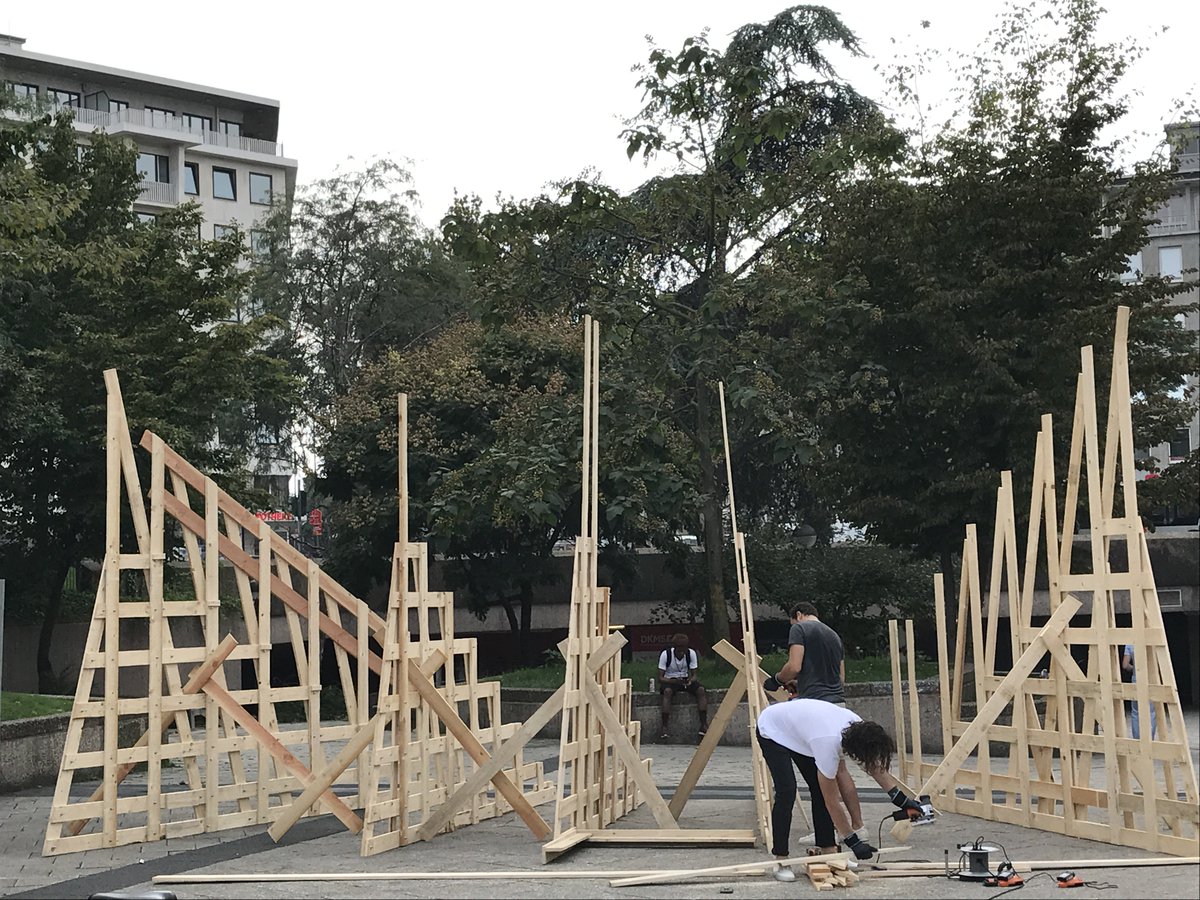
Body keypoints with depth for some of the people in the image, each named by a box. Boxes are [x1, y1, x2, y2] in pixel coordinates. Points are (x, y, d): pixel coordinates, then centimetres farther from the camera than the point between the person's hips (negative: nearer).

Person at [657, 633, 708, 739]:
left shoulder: (691, 654, -10)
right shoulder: (665, 655, -18)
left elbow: (694, 675, -5)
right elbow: (660, 678, -17)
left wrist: (691, 680, -31)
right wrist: (674, 681, -36)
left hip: (685, 679, 3)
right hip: (669, 680, -3)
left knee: (700, 689, -27)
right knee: (667, 691, -37)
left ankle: (704, 725, -27)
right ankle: (664, 727, -39)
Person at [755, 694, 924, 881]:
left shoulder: (858, 727, -21)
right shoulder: (828, 745, -40)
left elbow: (876, 766, -1)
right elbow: (832, 801, -30)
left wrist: (902, 800, -4)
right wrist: (853, 841, -24)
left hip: (795, 727, 8)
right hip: (772, 731, -8)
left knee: (820, 789, 0)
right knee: (787, 793, -20)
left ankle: (827, 849, 7)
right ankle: (780, 861, -12)